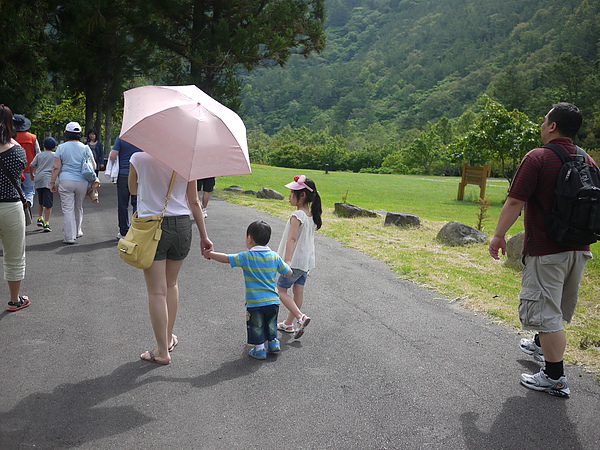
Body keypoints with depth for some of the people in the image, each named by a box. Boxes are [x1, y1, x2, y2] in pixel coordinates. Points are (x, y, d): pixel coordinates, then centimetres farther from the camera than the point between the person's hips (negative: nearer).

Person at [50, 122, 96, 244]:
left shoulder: (61, 147, -1)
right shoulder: (85, 148, 3)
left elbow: (56, 167, -3)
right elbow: (93, 166, 1)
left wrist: (52, 182, 3)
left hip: (66, 181, -2)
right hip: (82, 182, 2)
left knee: (67, 209, 1)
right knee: (78, 208, 19)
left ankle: (69, 237, -1)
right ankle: (77, 232, 33)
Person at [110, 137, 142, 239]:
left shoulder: (120, 138, -4)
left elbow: (112, 156, -11)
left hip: (123, 175, -1)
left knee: (123, 204, 7)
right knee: (137, 203, 6)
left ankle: (123, 232, 10)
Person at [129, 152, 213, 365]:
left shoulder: (139, 158, -6)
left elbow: (133, 190, 11)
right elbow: (194, 202, 3)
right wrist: (204, 236, 10)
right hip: (181, 227, 3)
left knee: (157, 292, 2)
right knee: (171, 285, 21)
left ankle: (162, 351, 8)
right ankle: (169, 338, 32)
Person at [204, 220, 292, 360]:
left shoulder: (246, 257, -11)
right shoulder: (275, 256, 0)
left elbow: (226, 258, -6)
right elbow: (289, 272, 6)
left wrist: (210, 254, 9)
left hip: (255, 302, -4)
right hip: (273, 301, 4)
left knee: (256, 327, 12)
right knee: (270, 324, 26)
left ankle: (259, 349, 18)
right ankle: (273, 342, 32)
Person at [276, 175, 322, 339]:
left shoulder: (297, 215, -20)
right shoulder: (311, 215, 7)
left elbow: (292, 239, -27)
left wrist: (287, 261, -31)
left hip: (295, 261, -9)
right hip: (307, 260, 9)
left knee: (281, 290, 3)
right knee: (298, 292, 14)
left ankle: (300, 317, -8)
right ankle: (288, 324, 25)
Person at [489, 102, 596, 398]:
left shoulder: (538, 158, -15)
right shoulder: (587, 161, 7)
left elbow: (515, 201, -18)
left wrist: (498, 235, -8)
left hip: (545, 250, -8)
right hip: (579, 250, 8)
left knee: (546, 312, 0)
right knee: (556, 305, 25)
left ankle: (555, 377, 4)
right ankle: (542, 344, 48)